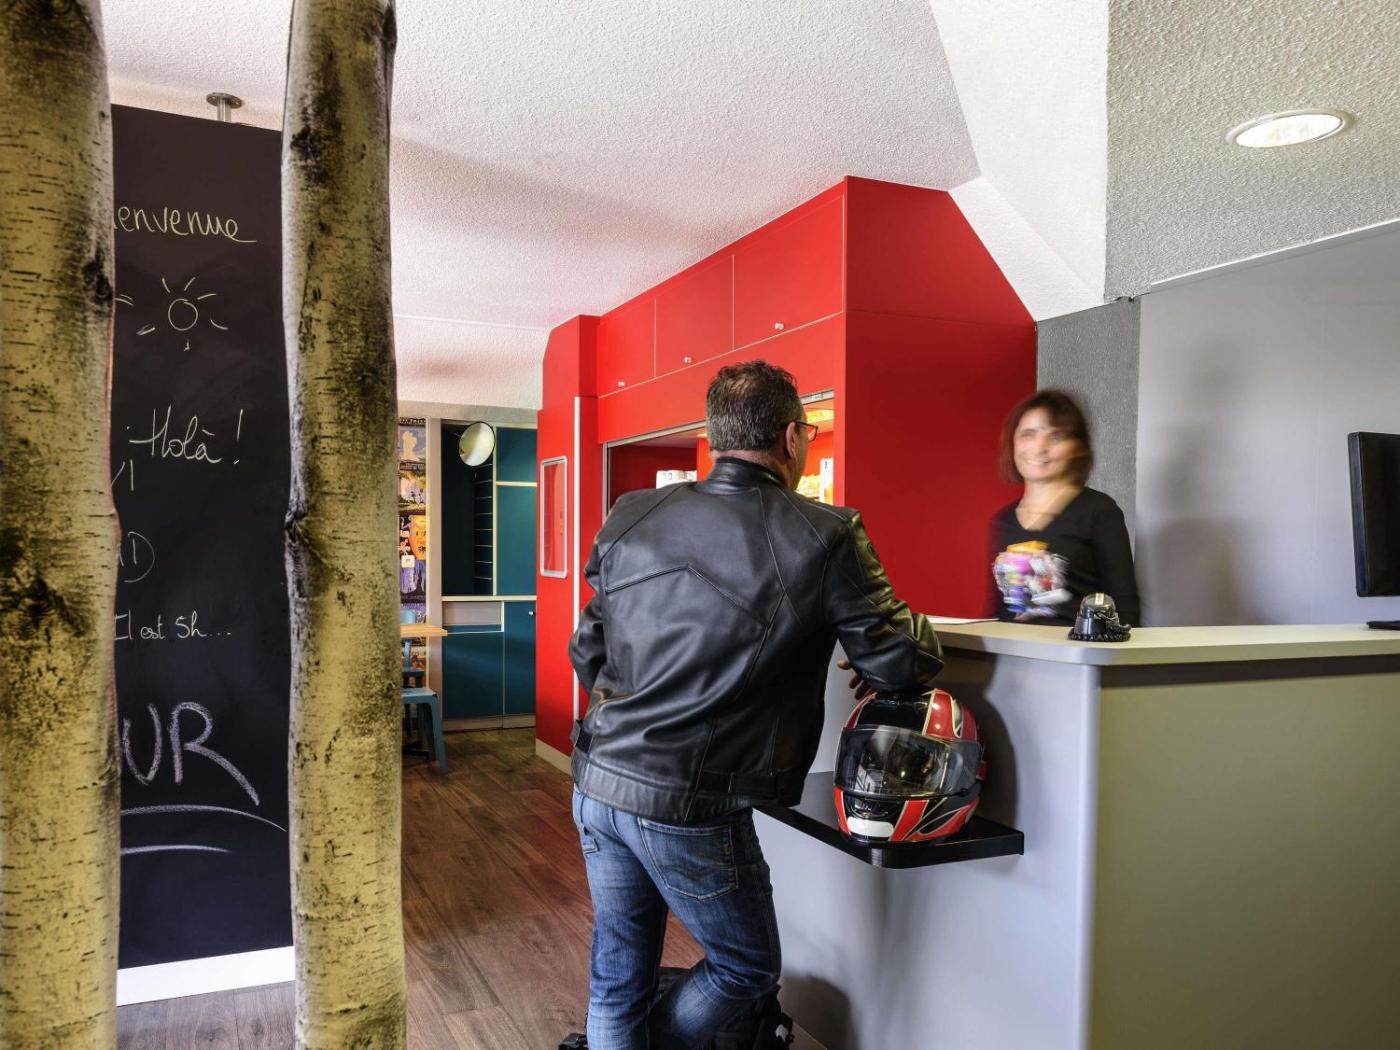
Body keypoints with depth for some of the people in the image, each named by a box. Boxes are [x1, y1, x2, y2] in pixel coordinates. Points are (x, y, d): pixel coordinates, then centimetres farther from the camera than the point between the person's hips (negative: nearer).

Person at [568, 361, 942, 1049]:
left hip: (597, 782, 6)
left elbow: (588, 656, 10)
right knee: (748, 969, 21)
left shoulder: (629, 519, 2)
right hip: (692, 808, -6)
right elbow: (903, 664, -6)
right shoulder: (823, 537, -13)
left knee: (617, 973, 22)